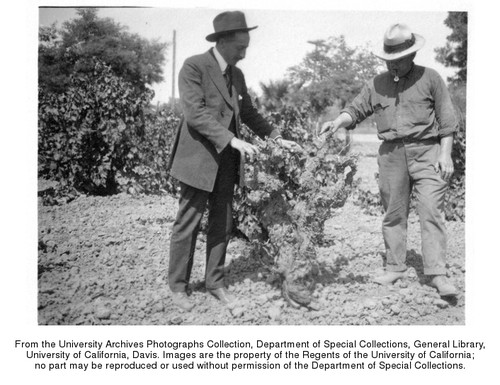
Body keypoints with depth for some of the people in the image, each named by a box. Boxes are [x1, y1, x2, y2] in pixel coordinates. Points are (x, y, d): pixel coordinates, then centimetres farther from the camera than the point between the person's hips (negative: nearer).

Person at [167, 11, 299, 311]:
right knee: (188, 225, 2)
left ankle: (216, 283, 22)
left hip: (227, 161, 7)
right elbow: (195, 113, -20)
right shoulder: (194, 67, -11)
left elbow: (248, 112, 21)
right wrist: (232, 140, -27)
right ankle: (178, 287, 15)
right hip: (199, 159, -7)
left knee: (222, 225, 10)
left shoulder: (237, 75, 12)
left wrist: (276, 137, 11)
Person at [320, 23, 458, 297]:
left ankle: (436, 273, -8)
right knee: (393, 213, 8)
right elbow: (356, 109, 12)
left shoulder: (430, 79, 2)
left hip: (426, 152, -3)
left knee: (431, 211, -10)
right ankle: (394, 268, 18)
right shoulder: (377, 84, 11)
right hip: (391, 153, 4)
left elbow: (447, 120, 3)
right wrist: (337, 122, -9)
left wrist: (445, 155, -4)